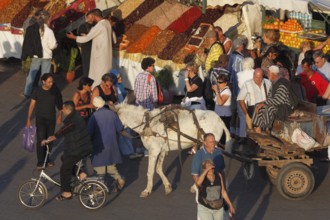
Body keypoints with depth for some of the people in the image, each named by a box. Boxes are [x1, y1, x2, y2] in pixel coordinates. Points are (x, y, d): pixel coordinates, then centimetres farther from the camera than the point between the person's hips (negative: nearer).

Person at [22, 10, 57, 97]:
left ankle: (27, 93, 21)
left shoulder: (31, 29, -7)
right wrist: (56, 43, 6)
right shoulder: (49, 31, -18)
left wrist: (25, 55, 10)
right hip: (46, 56, -3)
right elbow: (52, 46, -16)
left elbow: (27, 42, 0)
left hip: (35, 55, 4)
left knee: (31, 74, 15)